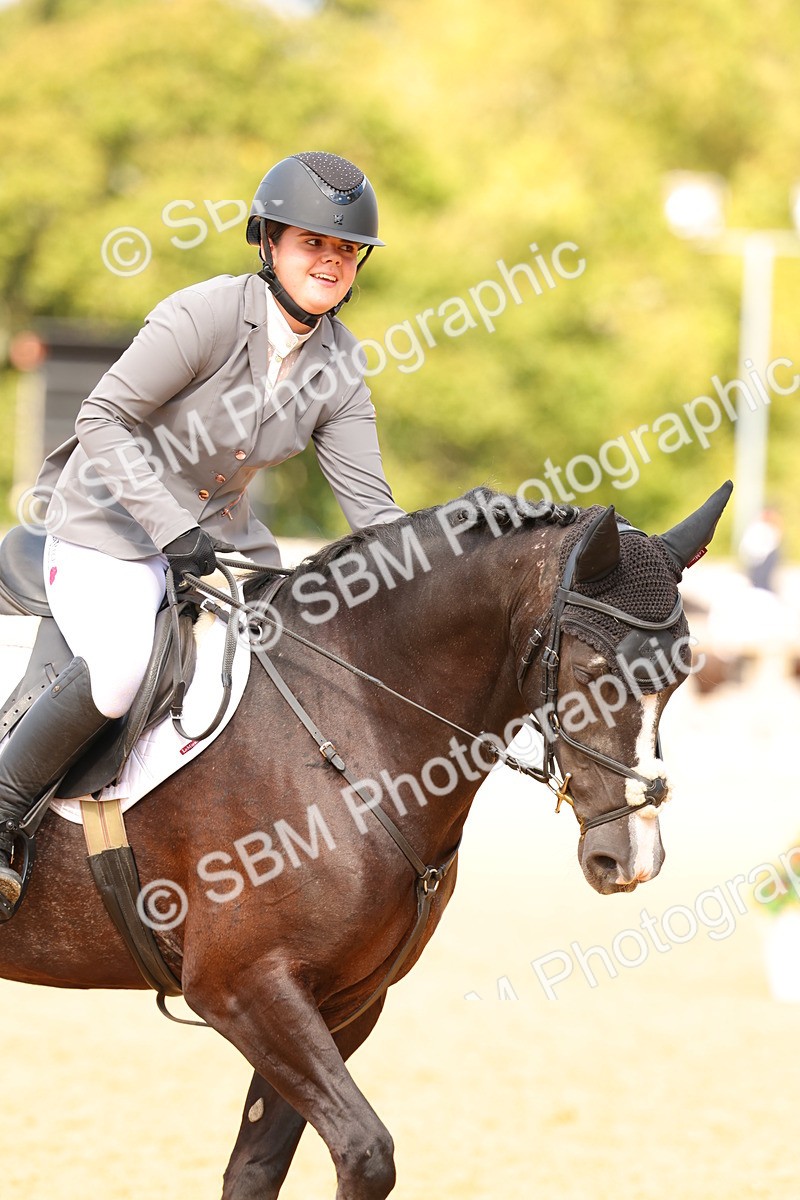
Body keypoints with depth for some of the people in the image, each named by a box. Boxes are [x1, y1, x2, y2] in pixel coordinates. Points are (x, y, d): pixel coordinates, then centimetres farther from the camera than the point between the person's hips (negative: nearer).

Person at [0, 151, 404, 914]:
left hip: (221, 537, 7)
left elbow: (369, 505, -1)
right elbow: (103, 421, -20)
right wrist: (173, 526, -26)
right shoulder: (206, 315, -20)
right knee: (120, 671, -32)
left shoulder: (337, 364, -2)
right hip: (107, 528, -7)